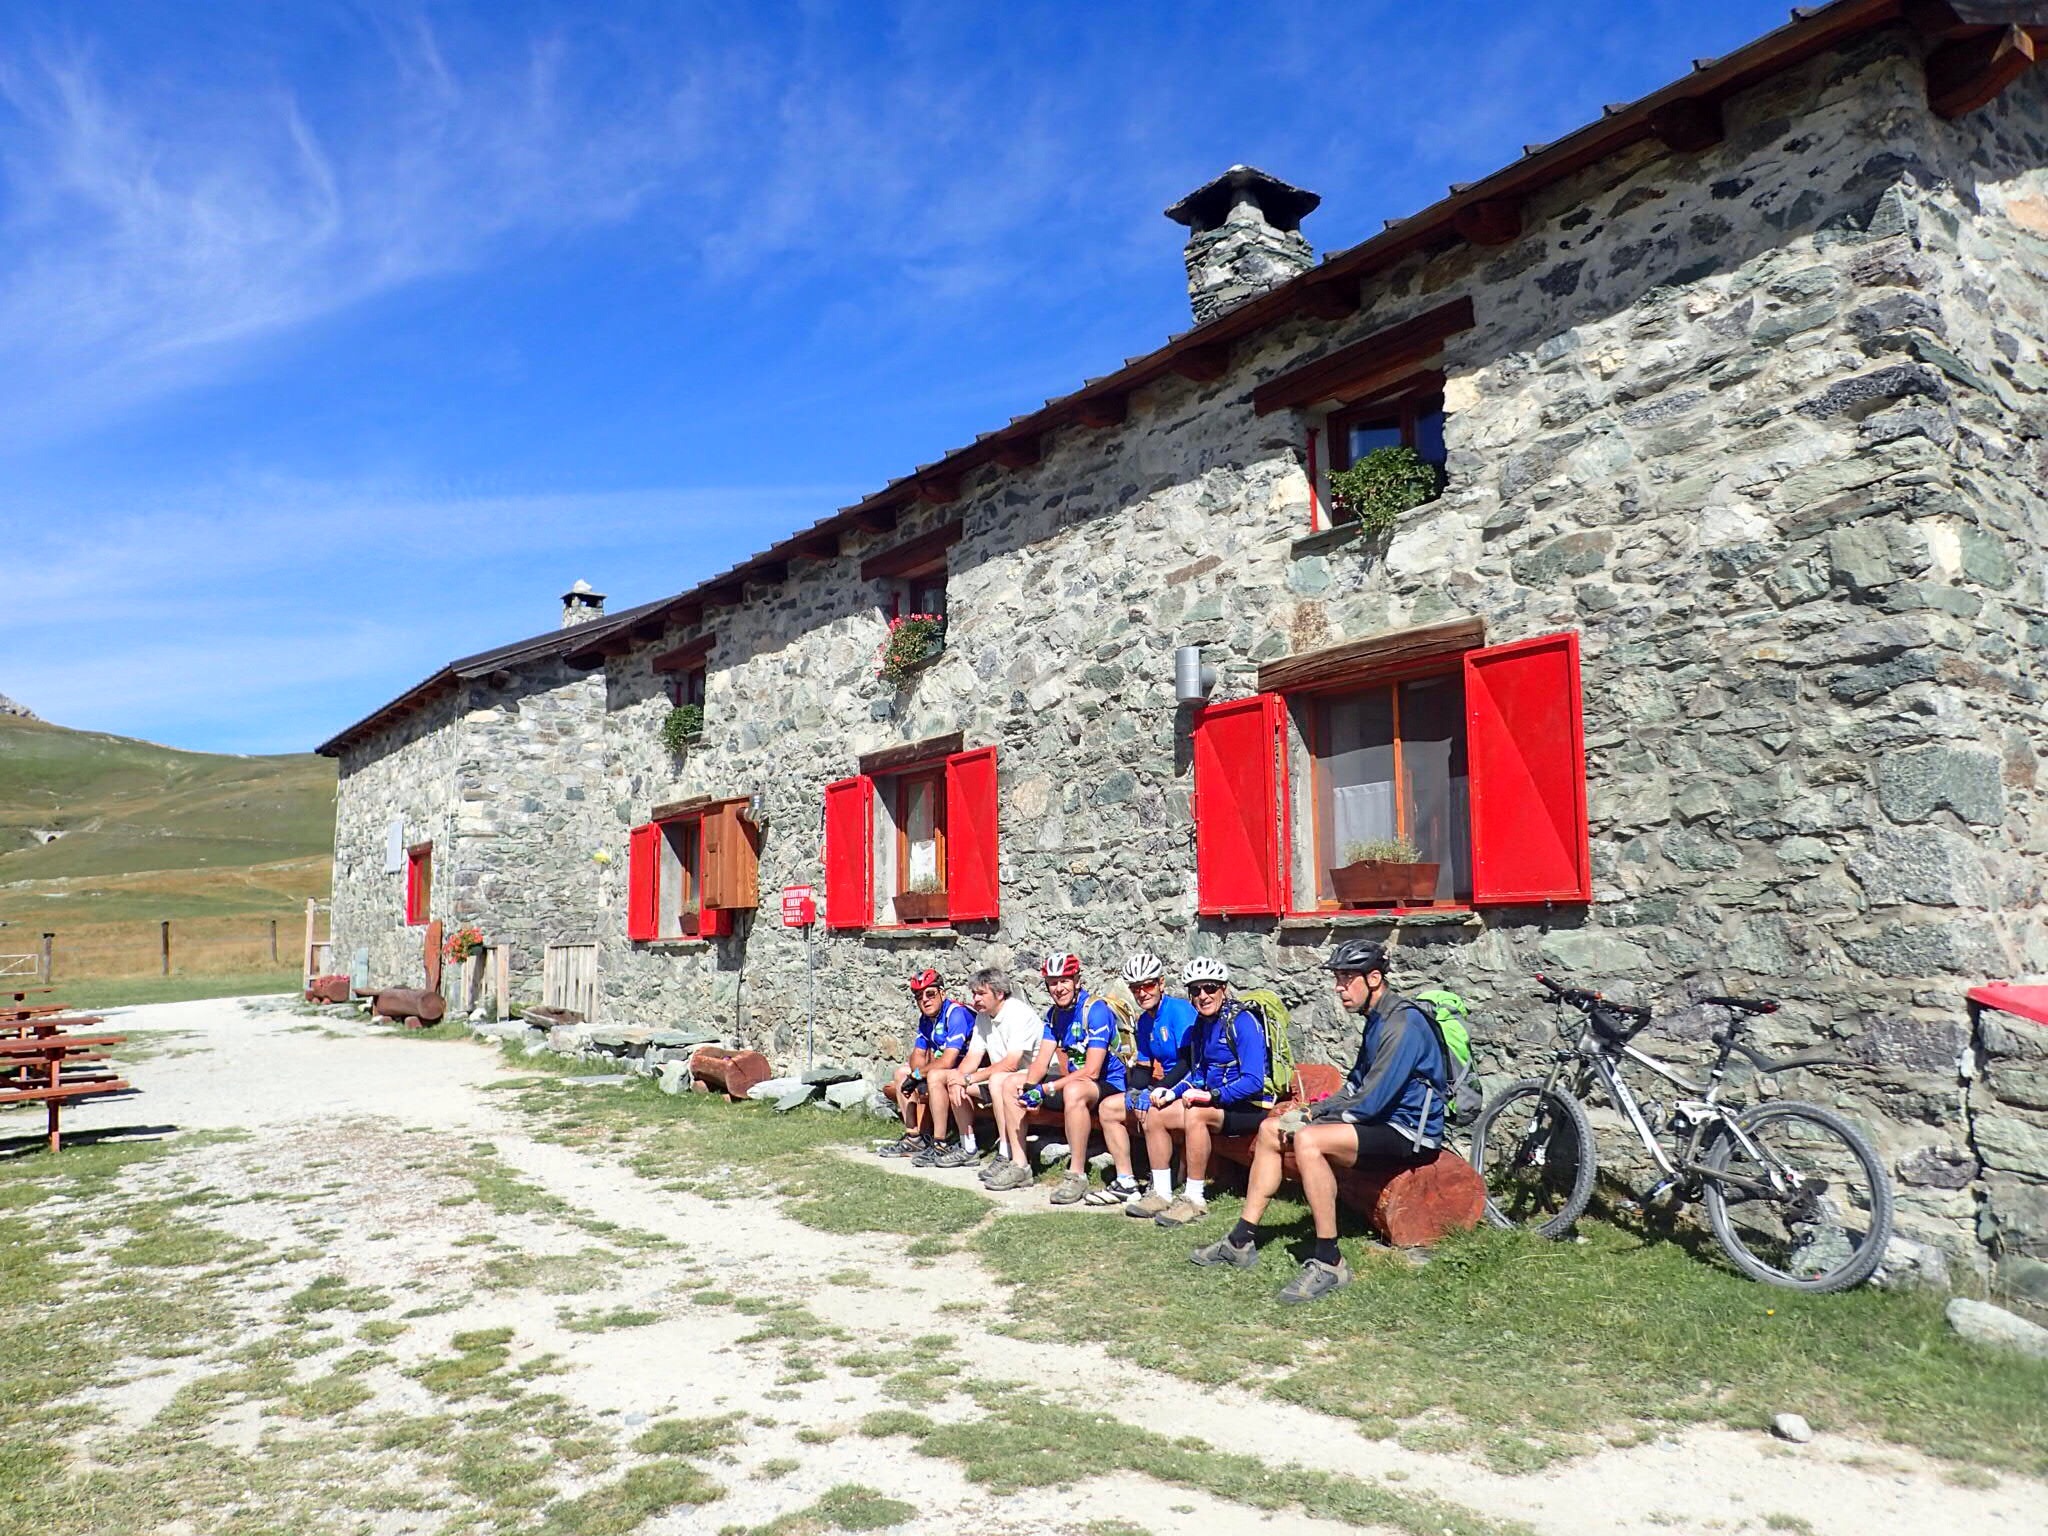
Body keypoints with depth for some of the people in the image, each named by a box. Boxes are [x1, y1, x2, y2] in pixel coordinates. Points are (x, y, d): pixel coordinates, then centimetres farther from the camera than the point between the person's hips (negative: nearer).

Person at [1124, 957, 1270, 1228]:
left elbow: (1253, 1082, -24)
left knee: (1195, 1114, -33)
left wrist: (1211, 1096, -29)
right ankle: (1162, 1194, 1)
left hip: (1250, 1107, -9)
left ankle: (1195, 1200, -23)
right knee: (1154, 1113, -3)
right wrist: (1171, 1092, -4)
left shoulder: (1242, 1021, -18)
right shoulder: (1202, 1023, 8)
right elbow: (1196, 1072, 14)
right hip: (1216, 1100, 9)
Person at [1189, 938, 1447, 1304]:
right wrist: (1310, 1113, 1)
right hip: (1382, 1120, 10)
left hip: (1408, 1131, -10)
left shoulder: (1402, 1024, -20)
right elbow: (1356, 1089, 17)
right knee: (1271, 1130, 5)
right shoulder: (1377, 1020, 13)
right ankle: (1241, 1241, 7)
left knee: (1308, 1140, -32)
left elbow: (1369, 1102, -24)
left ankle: (1328, 1263, -24)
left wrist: (1308, 1119, -14)